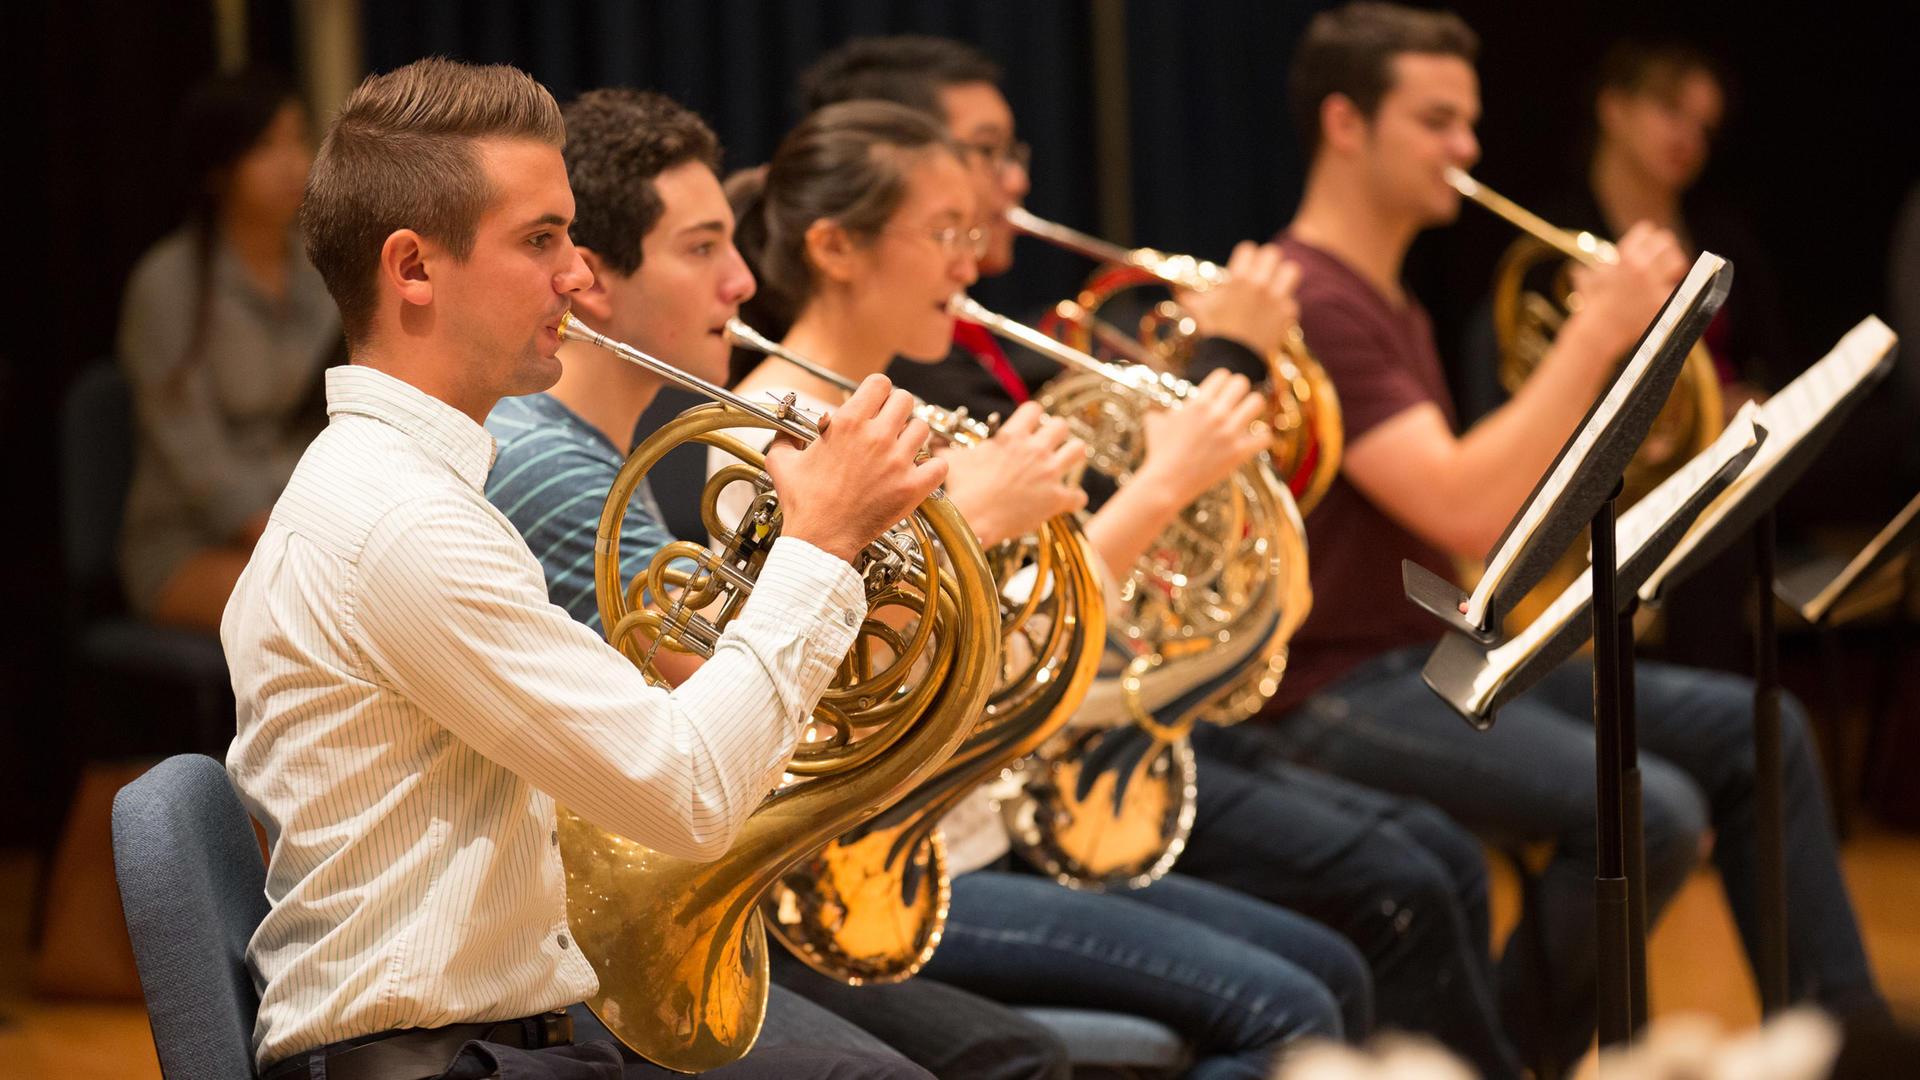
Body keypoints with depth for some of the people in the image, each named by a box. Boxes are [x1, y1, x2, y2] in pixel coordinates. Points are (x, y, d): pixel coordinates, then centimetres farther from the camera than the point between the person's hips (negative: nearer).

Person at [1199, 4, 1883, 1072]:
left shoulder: (1395, 306, 19)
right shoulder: (1311, 304, -16)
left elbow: (1472, 502, 14)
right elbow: (1462, 512, -26)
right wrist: (1597, 335, -20)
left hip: (1444, 652, 10)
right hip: (1338, 692, -10)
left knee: (1753, 731, 4)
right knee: (1650, 813, -26)